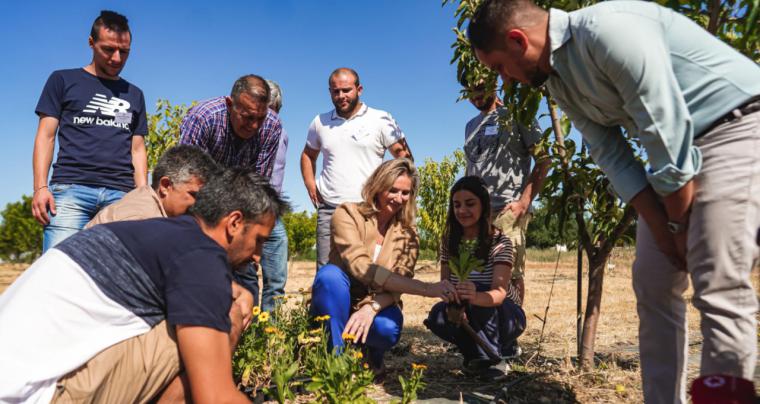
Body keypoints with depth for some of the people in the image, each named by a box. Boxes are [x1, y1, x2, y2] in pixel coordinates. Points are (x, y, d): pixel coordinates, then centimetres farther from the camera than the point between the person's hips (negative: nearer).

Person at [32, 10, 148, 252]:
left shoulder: (134, 95, 23)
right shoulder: (63, 80, 16)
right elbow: (46, 136, 9)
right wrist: (40, 187, -5)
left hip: (122, 194, 2)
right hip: (70, 187, -1)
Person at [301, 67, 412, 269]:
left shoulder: (380, 120, 2)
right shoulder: (320, 122, 14)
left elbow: (404, 156, 1)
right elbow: (308, 154, 27)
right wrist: (309, 183, 11)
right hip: (329, 209, 3)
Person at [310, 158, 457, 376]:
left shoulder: (407, 235, 0)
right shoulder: (348, 213, -12)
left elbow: (399, 281, -14)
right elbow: (361, 267, -26)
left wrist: (371, 308, -36)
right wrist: (426, 289, -33)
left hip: (377, 308, 2)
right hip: (334, 310, -2)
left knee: (388, 327, -33)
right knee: (330, 273, -33)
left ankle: (372, 356, 4)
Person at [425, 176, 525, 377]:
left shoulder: (499, 242, -19)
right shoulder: (450, 241, -4)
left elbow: (500, 292, -31)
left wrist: (475, 296, -54)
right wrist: (452, 303, -30)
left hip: (504, 315, -4)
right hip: (469, 316, 4)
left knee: (476, 292, -33)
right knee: (437, 316, -27)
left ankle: (491, 357, -15)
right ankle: (477, 352, -1)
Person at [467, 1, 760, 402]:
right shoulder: (558, 82, 3)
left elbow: (666, 129, -24)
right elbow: (611, 155, 2)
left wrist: (680, 224, -14)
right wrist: (661, 227, -5)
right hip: (675, 144, 8)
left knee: (717, 287, -15)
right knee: (652, 285, 5)